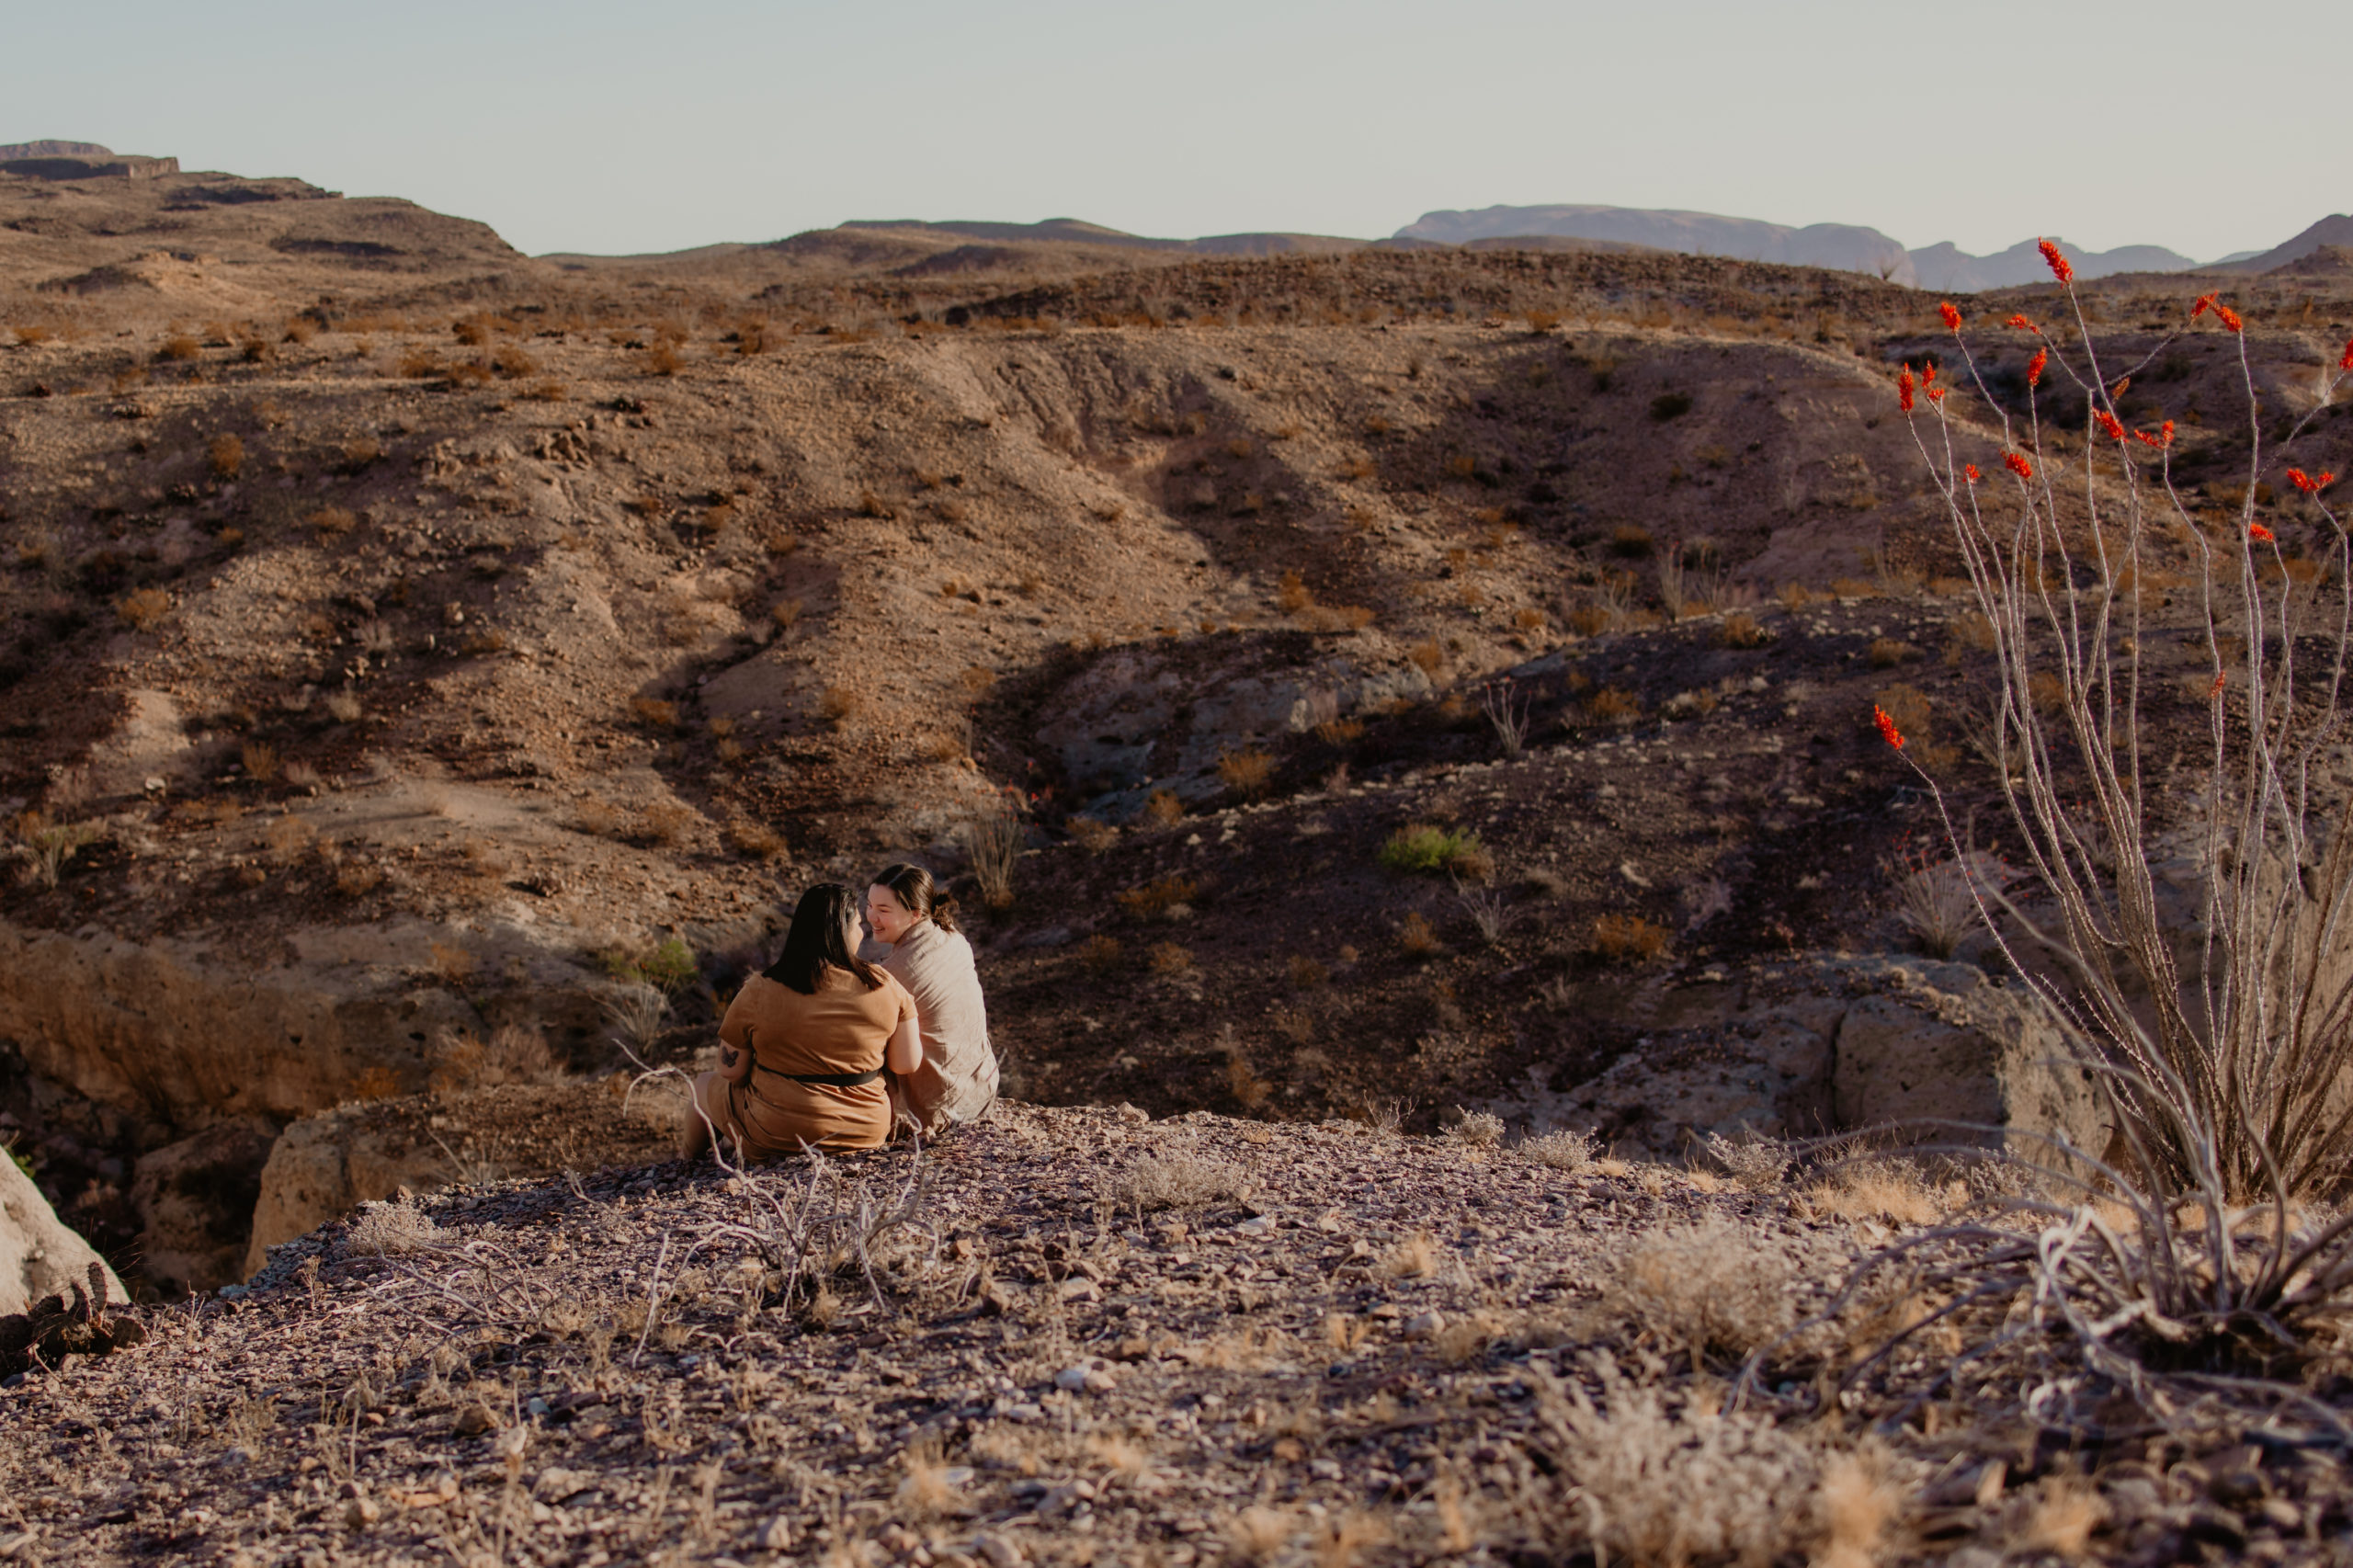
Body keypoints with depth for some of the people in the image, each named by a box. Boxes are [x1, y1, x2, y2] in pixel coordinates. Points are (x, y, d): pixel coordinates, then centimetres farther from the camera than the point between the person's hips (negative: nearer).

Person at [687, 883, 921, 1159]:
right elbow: (908, 1063, -5)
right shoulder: (884, 987, -9)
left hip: (777, 1139, -3)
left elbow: (731, 1072, -6)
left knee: (706, 1084, 27)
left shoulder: (759, 992, -14)